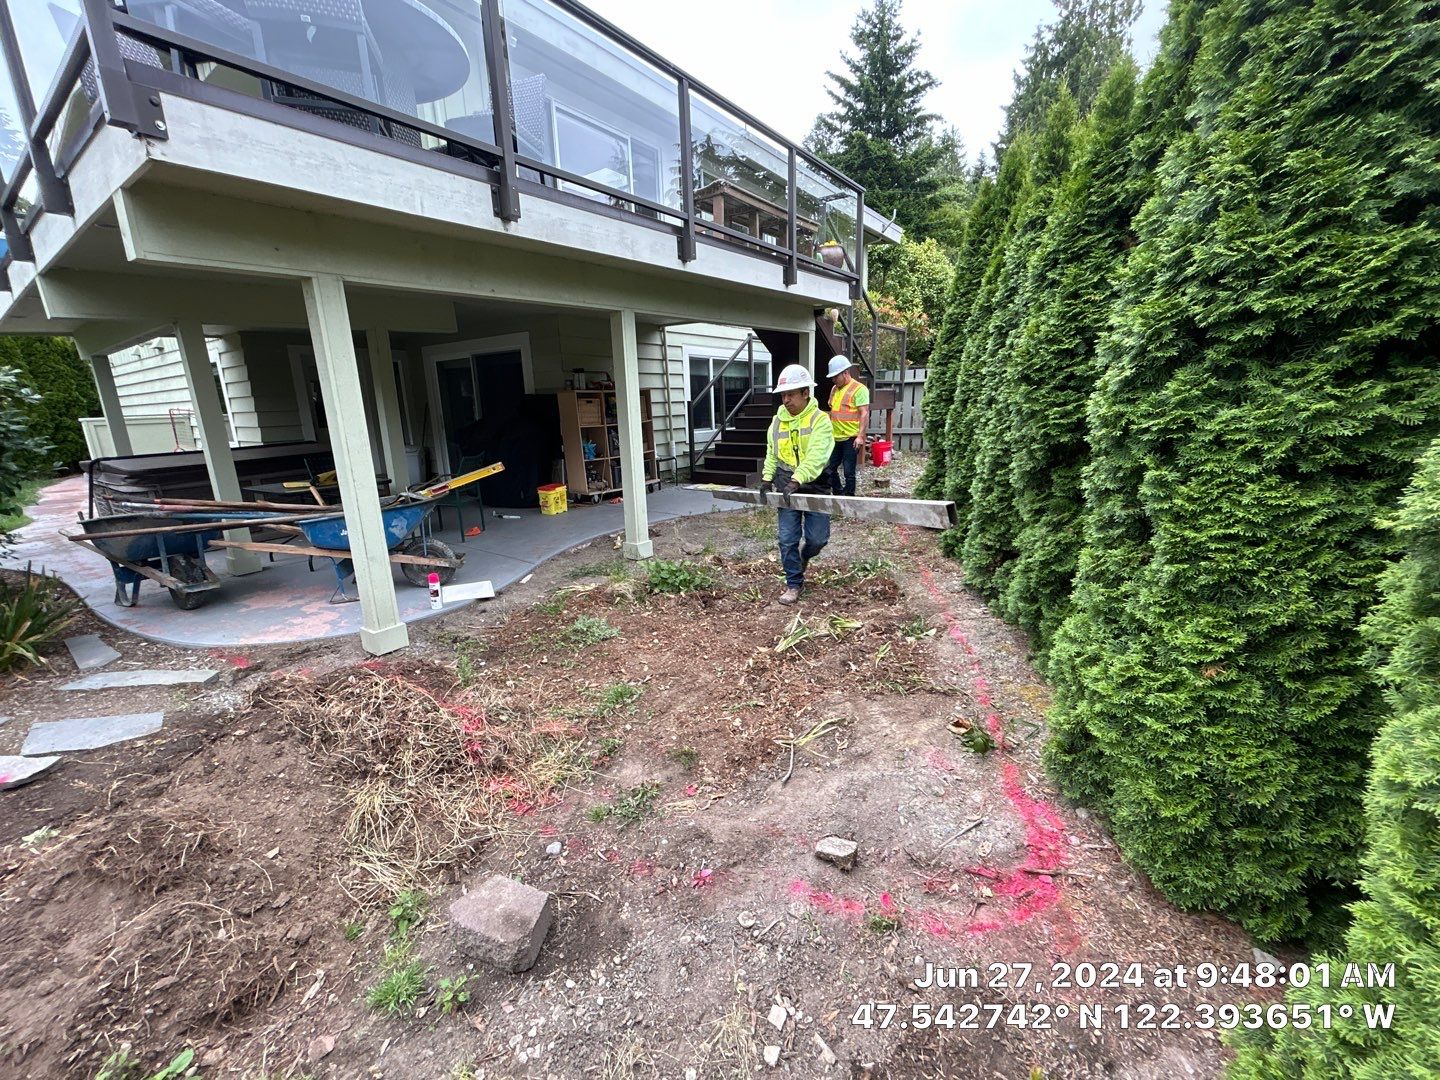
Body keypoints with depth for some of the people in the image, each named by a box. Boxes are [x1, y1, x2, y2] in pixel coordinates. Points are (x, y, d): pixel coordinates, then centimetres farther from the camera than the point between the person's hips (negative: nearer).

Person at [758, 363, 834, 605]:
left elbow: (815, 457, -23)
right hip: (786, 489, 4)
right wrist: (767, 478, 3)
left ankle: (803, 557, 37)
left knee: (817, 538, 3)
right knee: (788, 539, 2)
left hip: (814, 487, -3)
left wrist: (797, 480, -33)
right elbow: (771, 454, 16)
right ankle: (794, 583, 16)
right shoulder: (777, 421, 7)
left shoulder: (819, 420, -10)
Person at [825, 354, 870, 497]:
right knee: (830, 469, 11)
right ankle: (838, 494, 27)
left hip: (851, 438, -7)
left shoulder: (859, 389, -9)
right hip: (835, 437, 7)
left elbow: (864, 414, -14)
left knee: (849, 472, -1)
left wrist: (860, 436, -22)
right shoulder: (834, 389, 14)